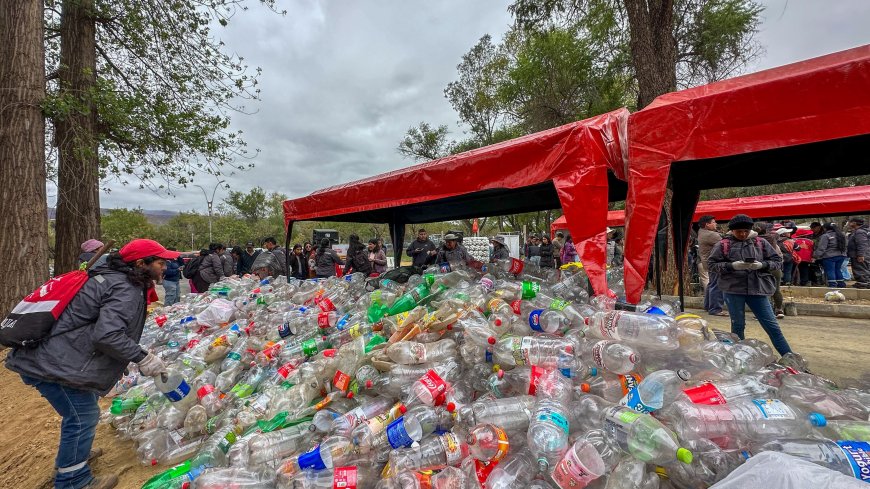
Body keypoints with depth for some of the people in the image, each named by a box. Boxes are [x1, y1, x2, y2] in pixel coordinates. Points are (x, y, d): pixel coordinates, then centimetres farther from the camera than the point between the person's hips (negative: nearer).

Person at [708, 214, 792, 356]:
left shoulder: (761, 243, 7)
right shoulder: (723, 245, -1)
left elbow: (777, 260, 10)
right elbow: (711, 264, -2)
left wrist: (762, 265, -10)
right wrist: (732, 266, -16)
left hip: (757, 289, 2)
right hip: (733, 290, -2)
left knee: (772, 326, 7)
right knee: (737, 325, 10)